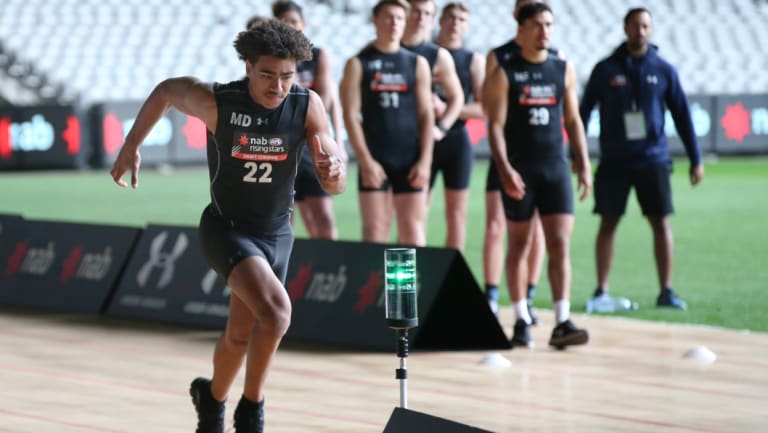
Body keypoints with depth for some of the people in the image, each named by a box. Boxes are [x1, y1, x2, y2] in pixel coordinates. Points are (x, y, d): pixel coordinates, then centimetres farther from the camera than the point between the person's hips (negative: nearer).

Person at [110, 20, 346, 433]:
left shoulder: (308, 105, -18)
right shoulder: (215, 101, -22)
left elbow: (335, 187, -18)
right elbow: (165, 91, 0)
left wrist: (333, 170, -41)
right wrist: (131, 146, 5)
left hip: (276, 232, 4)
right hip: (226, 228, -4)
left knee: (241, 335, 18)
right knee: (276, 310, -28)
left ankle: (212, 396, 49)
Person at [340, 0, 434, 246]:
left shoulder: (417, 64, 10)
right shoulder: (358, 64, 3)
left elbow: (426, 115, 7)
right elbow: (351, 115, -3)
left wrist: (424, 161, -3)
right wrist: (366, 161, -11)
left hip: (410, 160, 2)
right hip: (374, 159, -2)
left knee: (413, 229, 1)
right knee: (374, 228, -3)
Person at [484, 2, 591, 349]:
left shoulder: (564, 70, 9)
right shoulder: (505, 74, -2)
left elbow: (572, 120, 14)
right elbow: (496, 125, -7)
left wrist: (583, 165, 6)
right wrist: (504, 169, -18)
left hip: (555, 167, 2)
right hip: (519, 170, -2)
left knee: (560, 245, -7)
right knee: (518, 246, 5)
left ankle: (562, 322, -11)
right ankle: (522, 321, 13)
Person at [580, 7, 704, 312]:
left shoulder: (663, 70, 3)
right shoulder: (606, 69, 1)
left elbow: (682, 115, 7)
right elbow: (583, 111, 6)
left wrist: (695, 159, 6)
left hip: (653, 160, 1)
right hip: (614, 161, -1)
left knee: (661, 223, -1)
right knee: (608, 224, 3)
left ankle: (666, 291, 5)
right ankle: (601, 291, 11)